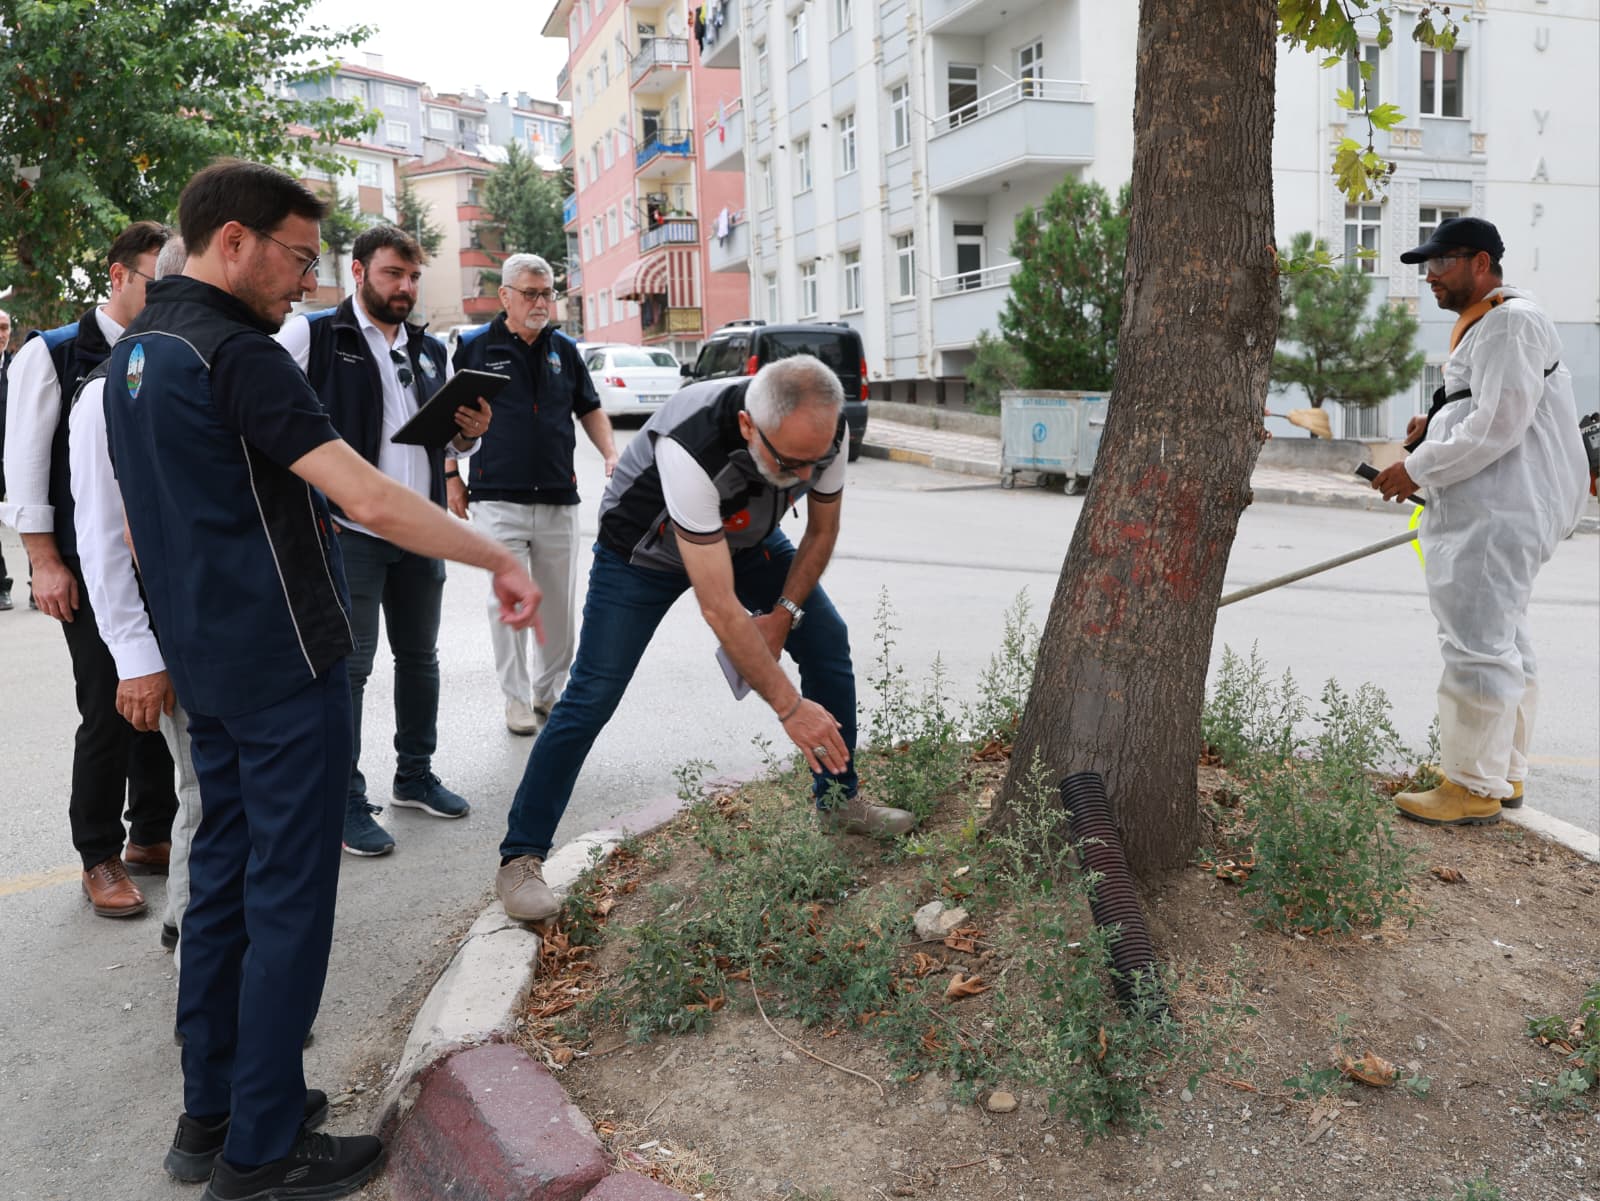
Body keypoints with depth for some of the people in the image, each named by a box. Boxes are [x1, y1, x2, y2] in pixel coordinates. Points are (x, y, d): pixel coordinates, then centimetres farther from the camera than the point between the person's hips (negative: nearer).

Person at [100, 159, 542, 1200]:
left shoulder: (133, 353, 13)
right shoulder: (235, 353, -17)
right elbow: (371, 501, -25)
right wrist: (500, 560, -17)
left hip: (208, 667, 10)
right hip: (285, 665, -9)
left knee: (224, 876, 16)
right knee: (289, 897, -1)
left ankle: (211, 1112, 28)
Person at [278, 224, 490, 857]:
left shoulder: (432, 352, 14)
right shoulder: (311, 335, -5)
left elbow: (451, 442, 20)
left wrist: (470, 432, -4)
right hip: (349, 532, -6)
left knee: (419, 656, 15)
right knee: (348, 667, -1)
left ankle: (415, 775, 31)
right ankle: (346, 801, 10)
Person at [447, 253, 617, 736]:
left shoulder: (564, 348, 10)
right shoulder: (475, 347, 1)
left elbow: (590, 410, 18)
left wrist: (611, 454, 2)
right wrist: (452, 475, 1)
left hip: (559, 500, 3)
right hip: (497, 500, -3)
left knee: (560, 605, 8)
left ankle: (550, 691, 24)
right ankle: (517, 698, 13)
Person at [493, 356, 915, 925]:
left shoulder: (823, 431, -26)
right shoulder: (691, 448, -44)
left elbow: (822, 530, -3)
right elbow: (718, 608, -42)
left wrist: (784, 612, -12)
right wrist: (790, 707, -39)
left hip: (745, 535, 6)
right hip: (646, 548, -5)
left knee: (828, 642, -2)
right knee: (592, 695, -11)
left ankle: (839, 800, 16)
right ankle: (520, 858, 0)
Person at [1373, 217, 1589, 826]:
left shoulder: (1510, 323, -14)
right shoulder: (1482, 323, 19)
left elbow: (1500, 424, -21)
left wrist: (1418, 469, -17)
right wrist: (1436, 424, 9)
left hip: (1497, 516, -11)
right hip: (1488, 512, 11)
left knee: (1479, 643, -9)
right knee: (1503, 643, 16)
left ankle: (1474, 787, -3)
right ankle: (1504, 773, 26)